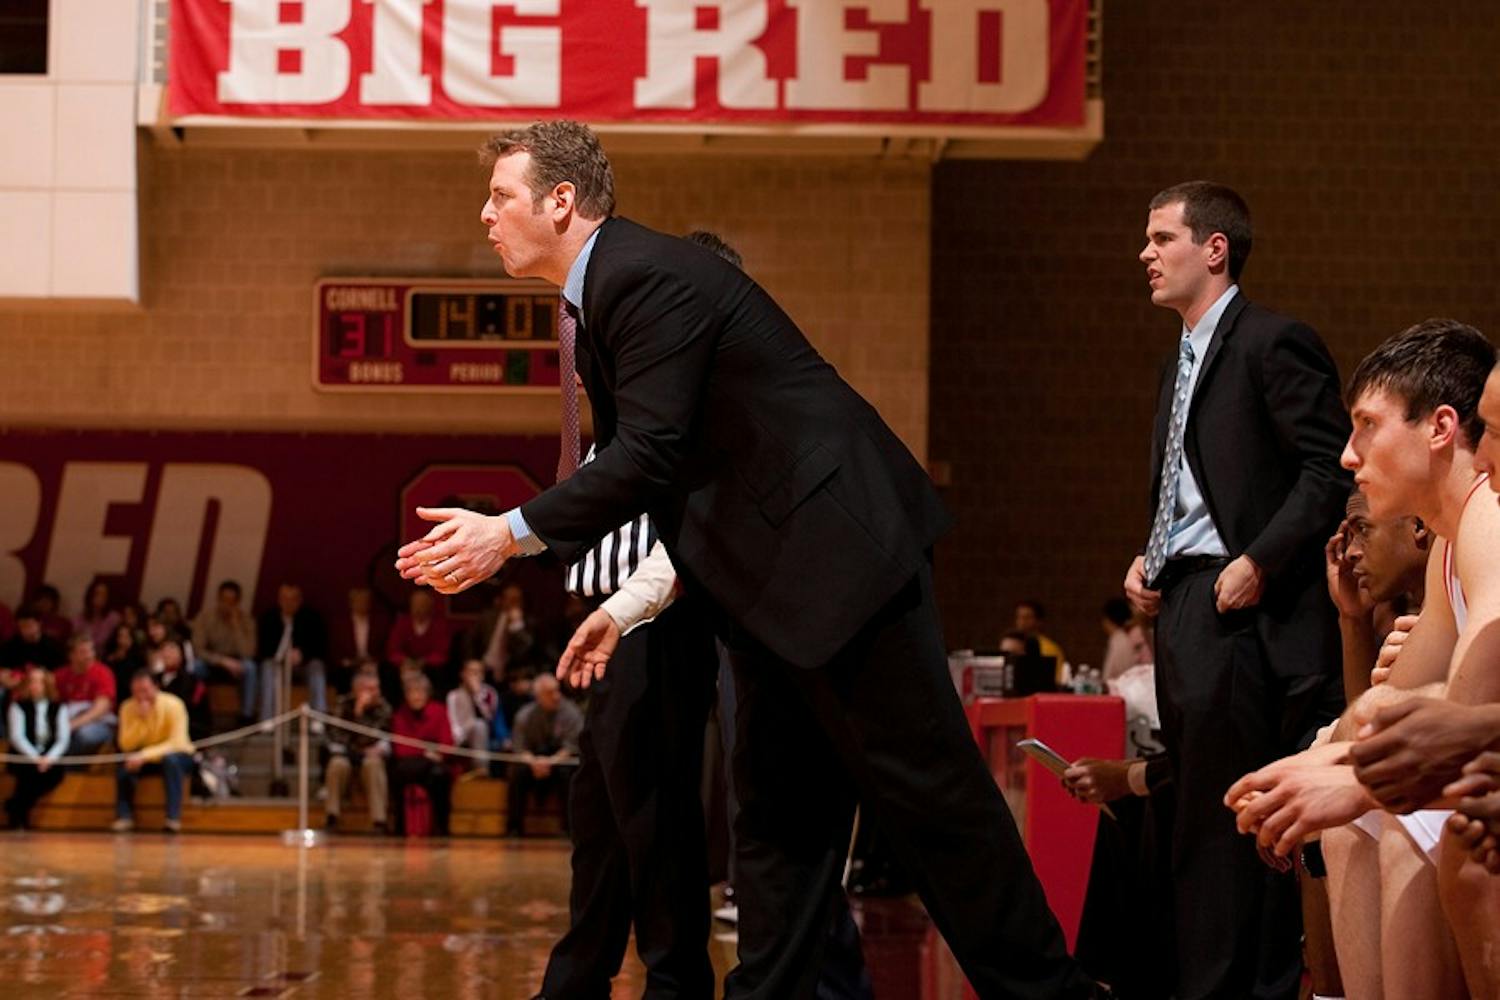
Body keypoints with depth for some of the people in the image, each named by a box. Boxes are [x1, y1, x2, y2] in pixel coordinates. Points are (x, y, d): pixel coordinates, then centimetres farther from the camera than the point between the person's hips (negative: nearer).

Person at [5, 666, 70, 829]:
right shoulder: (19, 706, 3)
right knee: (31, 771, -35)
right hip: (23, 757, -2)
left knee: (56, 773, -29)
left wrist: (50, 758, -18)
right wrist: (35, 758, -21)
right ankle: (16, 809, -12)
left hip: (49, 757, 2)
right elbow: (17, 737, -7)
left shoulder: (59, 708, 9)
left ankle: (16, 805, -13)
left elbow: (63, 739, 1)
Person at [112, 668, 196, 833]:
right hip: (145, 758, 3)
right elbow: (126, 745, -17)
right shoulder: (128, 708, -11)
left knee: (170, 760, -37)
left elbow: (176, 744, -26)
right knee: (126, 764, -27)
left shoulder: (173, 705, -21)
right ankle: (124, 816, -23)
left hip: (177, 756, -3)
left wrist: (144, 755, -37)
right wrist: (140, 719, -30)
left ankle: (174, 818, -38)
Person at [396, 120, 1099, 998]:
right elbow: (648, 462, 18)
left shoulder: (649, 278, -15)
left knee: (924, 786, -6)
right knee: (780, 810, 11)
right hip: (777, 579, 11)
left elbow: (650, 456, -21)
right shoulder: (603, 292, 16)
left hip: (835, 547, -11)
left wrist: (512, 533, -17)